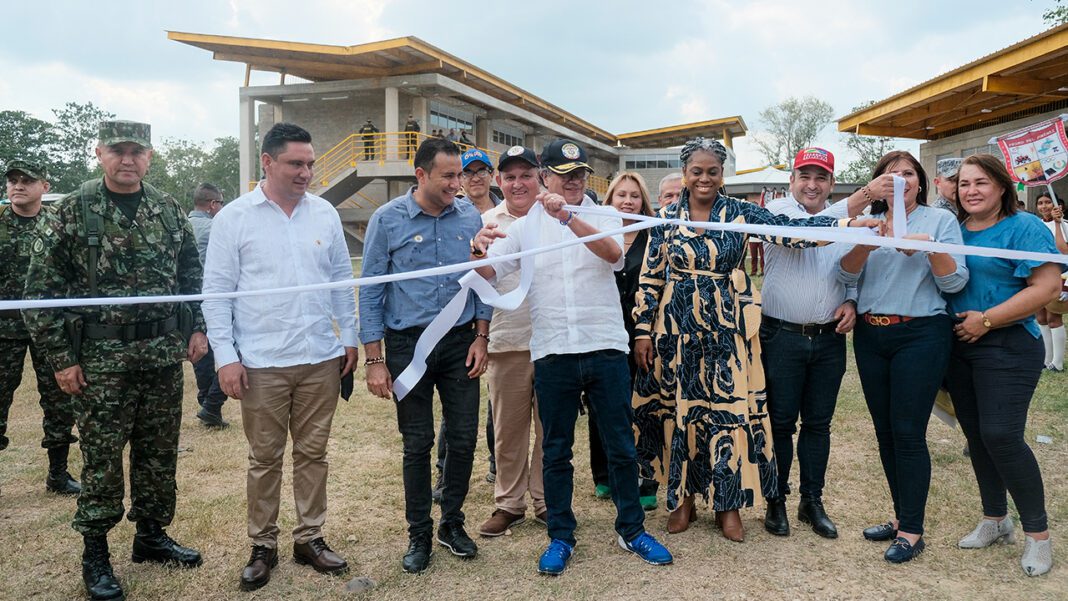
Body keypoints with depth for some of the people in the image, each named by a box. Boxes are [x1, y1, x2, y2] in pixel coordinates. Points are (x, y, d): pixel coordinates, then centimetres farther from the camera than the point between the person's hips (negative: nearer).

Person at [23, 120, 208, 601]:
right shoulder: (70, 212, -4)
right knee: (101, 457, 4)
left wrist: (198, 327, 7)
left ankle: (151, 535, 29)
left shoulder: (169, 211, 7)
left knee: (160, 452, 12)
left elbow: (192, 274, 16)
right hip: (102, 359, -3)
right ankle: (95, 553, 20)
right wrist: (61, 358, -7)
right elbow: (41, 290, -4)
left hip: (165, 355, 4)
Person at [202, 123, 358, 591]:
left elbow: (342, 280, 12)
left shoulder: (325, 214, 6)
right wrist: (225, 356, -8)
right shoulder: (234, 217, -3)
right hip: (262, 363, -3)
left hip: (321, 359, 3)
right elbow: (217, 290, -3)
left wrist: (349, 336, 10)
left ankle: (310, 538, 26)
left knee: (313, 452, 12)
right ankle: (263, 547, 24)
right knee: (265, 458, 8)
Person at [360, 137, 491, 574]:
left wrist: (481, 337, 0)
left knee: (463, 438, 6)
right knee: (418, 444, 7)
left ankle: (452, 523, 27)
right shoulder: (388, 219, -6)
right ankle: (419, 534, 24)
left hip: (460, 341, 2)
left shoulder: (469, 216, 1)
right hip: (408, 343, -2)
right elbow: (371, 291, -5)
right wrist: (375, 360, -8)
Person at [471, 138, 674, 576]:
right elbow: (489, 273, -4)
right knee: (555, 450, 10)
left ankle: (631, 530, 27)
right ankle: (561, 536, 25)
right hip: (552, 353, 0)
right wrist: (479, 251, -27)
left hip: (605, 347, 0)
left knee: (621, 446, 10)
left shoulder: (602, 218, 5)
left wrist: (568, 216, -30)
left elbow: (613, 252, -17)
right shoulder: (525, 227, 6)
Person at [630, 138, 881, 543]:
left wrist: (846, 223, -25)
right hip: (677, 327, 1)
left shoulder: (739, 213, 0)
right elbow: (649, 279, 3)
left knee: (730, 409, 1)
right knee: (678, 409, 7)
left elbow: (788, 229, -12)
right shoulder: (667, 218, 2)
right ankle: (683, 497, 24)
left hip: (727, 326, 0)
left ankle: (727, 502, 18)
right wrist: (643, 331, -1)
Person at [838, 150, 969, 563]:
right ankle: (901, 516, 25)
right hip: (870, 336, 4)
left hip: (920, 335, -4)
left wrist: (932, 247, -22)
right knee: (885, 432, 10)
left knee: (908, 432, -6)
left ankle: (912, 531, 5)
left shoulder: (940, 220, 2)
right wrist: (868, 241, -19)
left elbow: (955, 283, -5)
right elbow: (846, 276, -2)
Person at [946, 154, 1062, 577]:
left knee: (1001, 436, -11)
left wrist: (986, 320, -18)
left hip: (1006, 346, -6)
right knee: (975, 435, 11)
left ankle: (1038, 533, 7)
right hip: (957, 346, 6)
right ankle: (995, 520, 27)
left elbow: (1047, 286, -15)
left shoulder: (1023, 227, -7)